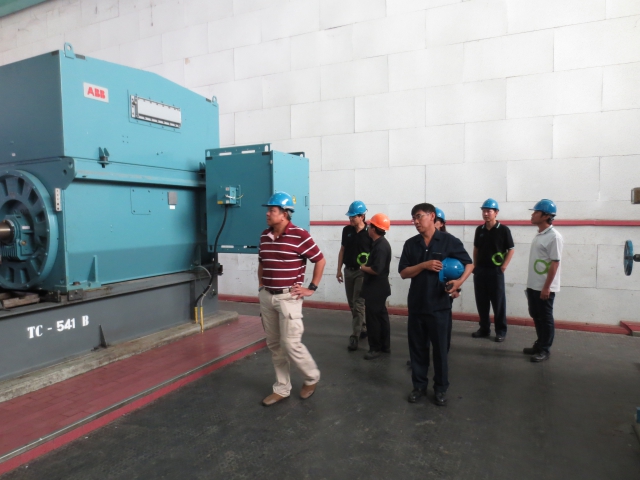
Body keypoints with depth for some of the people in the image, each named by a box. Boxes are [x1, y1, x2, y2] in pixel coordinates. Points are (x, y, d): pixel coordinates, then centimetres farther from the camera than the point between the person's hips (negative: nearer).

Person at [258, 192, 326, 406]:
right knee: (274, 345, 12)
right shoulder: (264, 236, 7)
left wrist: (311, 288, -6)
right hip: (266, 297, 7)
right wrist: (261, 285, 13)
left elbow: (320, 260, -6)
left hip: (288, 297, -6)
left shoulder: (300, 236, -13)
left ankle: (312, 378, 24)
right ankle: (281, 389, 26)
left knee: (290, 344, -4)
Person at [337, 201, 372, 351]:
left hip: (362, 272, -6)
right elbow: (342, 250, 11)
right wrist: (339, 270, 9)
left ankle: (354, 336, -2)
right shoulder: (346, 230, 5)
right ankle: (361, 329, 30)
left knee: (358, 305, -5)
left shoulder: (369, 233, -11)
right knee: (352, 304, 14)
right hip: (348, 271, 6)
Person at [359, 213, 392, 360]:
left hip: (375, 289, -10)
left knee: (373, 318, -1)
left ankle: (375, 348, 10)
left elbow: (376, 270, -28)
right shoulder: (380, 243, 9)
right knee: (381, 316, 16)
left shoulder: (381, 246, -23)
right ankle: (385, 346, 27)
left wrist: (363, 267, -14)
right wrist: (366, 265, 5)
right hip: (378, 288, 10)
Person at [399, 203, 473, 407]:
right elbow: (403, 272, -1)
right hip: (416, 304, 3)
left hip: (439, 305, -3)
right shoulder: (410, 244, 3)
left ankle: (441, 389, 25)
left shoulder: (449, 241, -6)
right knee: (417, 347, 12)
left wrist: (459, 281, -18)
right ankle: (419, 386, 27)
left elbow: (469, 264, 1)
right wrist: (424, 265, -17)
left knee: (440, 348, 8)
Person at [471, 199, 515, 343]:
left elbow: (511, 249, -4)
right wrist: (475, 265, 9)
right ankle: (484, 328, 21)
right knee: (481, 302, 10)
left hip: (496, 271, -5)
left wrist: (504, 266, -9)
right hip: (480, 270, 5)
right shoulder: (479, 230, 7)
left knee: (498, 302, 2)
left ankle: (501, 331, 13)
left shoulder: (503, 230, -7)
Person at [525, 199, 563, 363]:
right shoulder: (539, 234, 10)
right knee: (536, 316, 16)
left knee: (546, 318, 4)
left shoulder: (554, 236, -16)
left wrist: (546, 287, -19)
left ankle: (545, 349, 15)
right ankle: (539, 345, 29)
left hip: (545, 287, -8)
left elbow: (555, 263, -18)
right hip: (533, 285, 8)